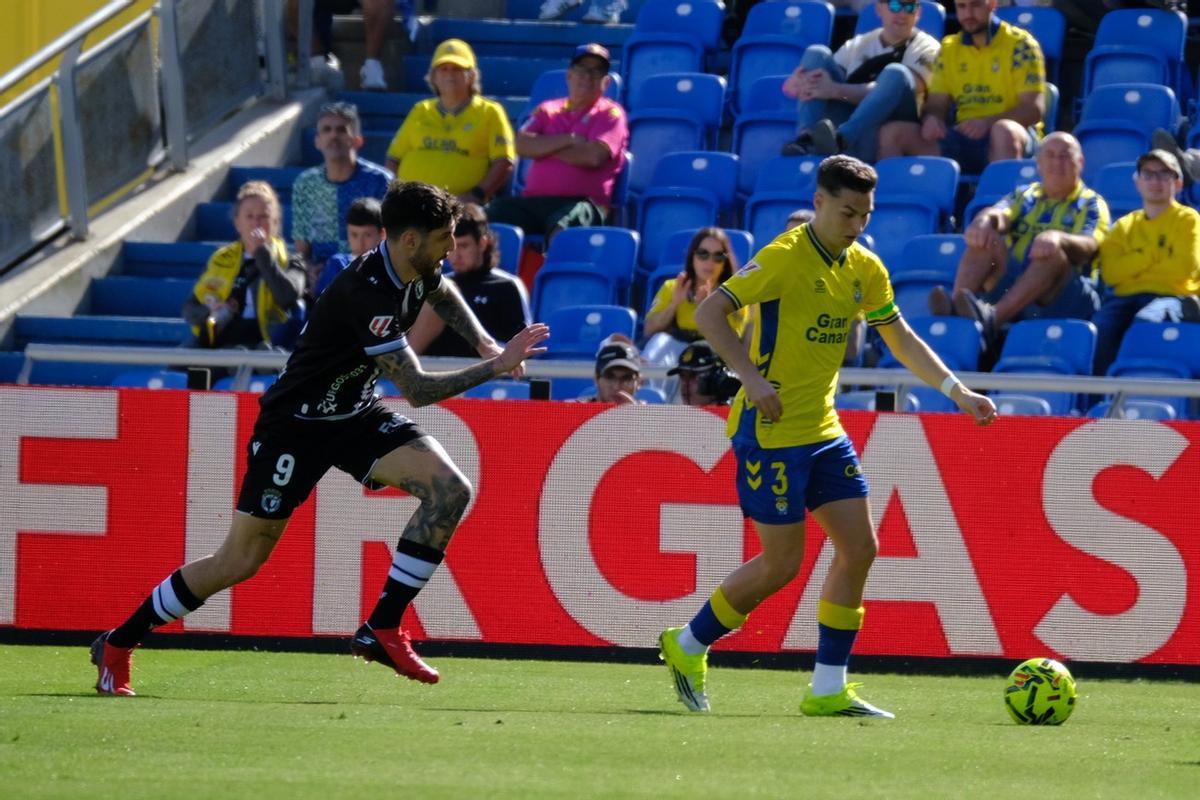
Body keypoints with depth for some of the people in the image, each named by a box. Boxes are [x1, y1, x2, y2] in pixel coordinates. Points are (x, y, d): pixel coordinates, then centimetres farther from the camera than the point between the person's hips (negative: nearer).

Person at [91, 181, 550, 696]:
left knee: (449, 490, -16)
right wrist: (495, 368, -26)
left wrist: (483, 342, 10)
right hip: (295, 422, -8)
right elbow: (416, 389, -30)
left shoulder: (418, 270, -4)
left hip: (356, 413, 8)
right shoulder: (368, 293, -31)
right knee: (240, 561, -5)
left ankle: (381, 630, -9)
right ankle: (117, 645, 14)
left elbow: (443, 294, 24)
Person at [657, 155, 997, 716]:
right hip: (771, 432, -8)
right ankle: (687, 646, 16)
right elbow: (709, 313, -18)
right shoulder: (784, 259, -15)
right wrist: (750, 375, -29)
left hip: (823, 431, 8)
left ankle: (828, 690, 7)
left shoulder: (865, 269, 8)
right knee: (782, 563, -5)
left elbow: (901, 339, 19)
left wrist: (956, 390, 10)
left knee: (859, 547, 1)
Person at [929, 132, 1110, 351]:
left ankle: (993, 317, -54)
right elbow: (1001, 215, 2)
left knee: (1053, 255, -33)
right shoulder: (1025, 196, 24)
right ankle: (955, 310, -43)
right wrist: (984, 220, -24)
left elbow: (1088, 246, -8)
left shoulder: (1091, 204, 13)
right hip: (1008, 284, 3)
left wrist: (1058, 238, -31)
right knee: (987, 238, -19)